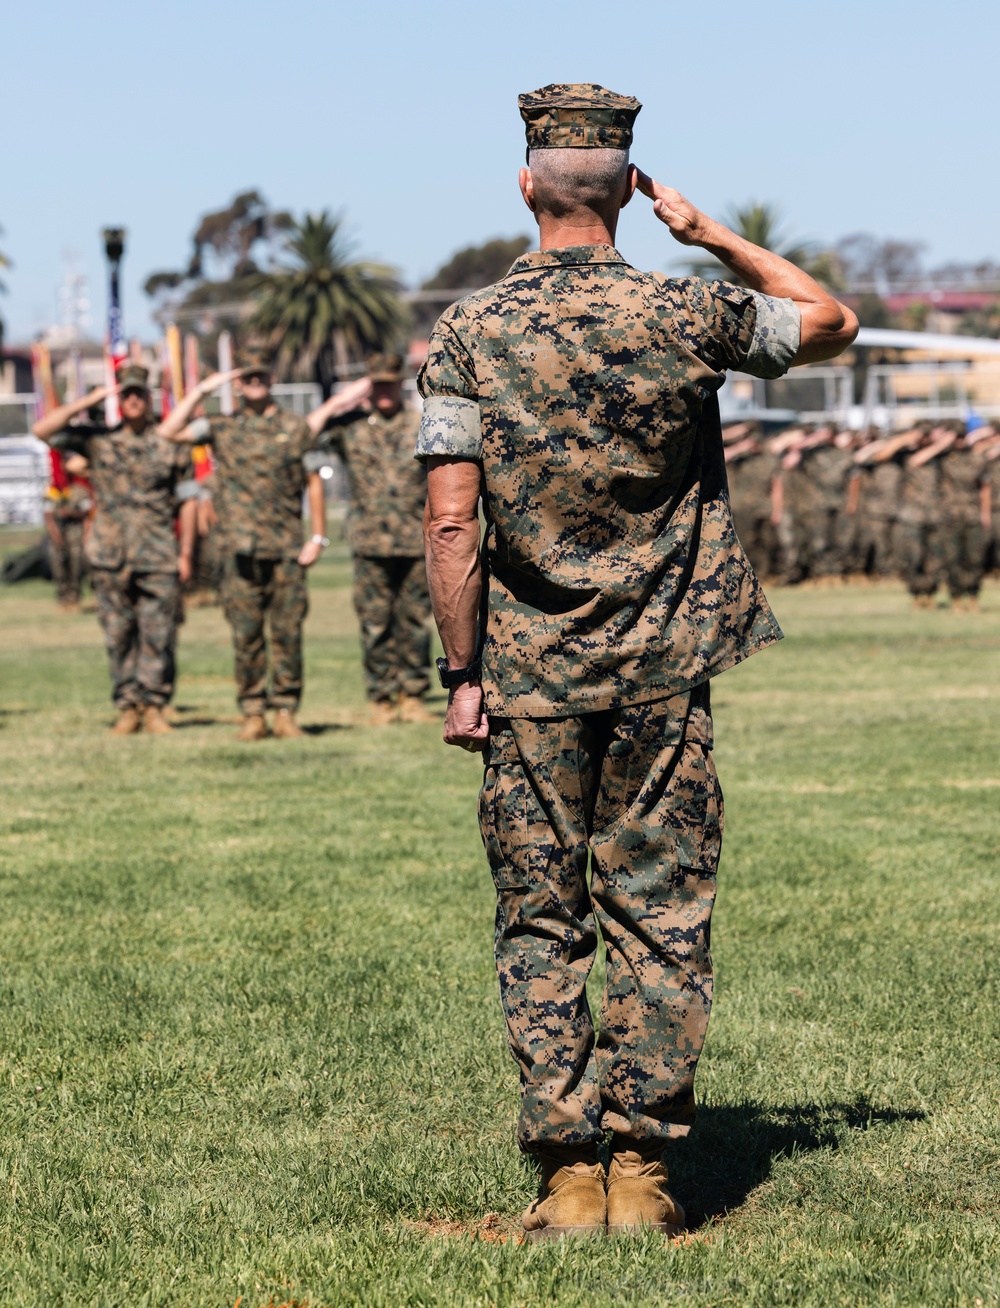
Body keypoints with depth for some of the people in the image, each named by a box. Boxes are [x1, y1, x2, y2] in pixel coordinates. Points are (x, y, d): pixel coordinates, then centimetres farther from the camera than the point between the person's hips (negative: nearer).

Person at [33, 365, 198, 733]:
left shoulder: (170, 444, 6)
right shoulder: (97, 440, 7)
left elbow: (187, 500, 8)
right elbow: (43, 430, -2)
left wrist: (185, 553, 3)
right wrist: (88, 401, -6)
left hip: (158, 558, -1)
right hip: (110, 557, 1)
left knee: (158, 635, -3)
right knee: (118, 636, 3)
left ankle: (154, 706, 4)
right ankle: (127, 707, 10)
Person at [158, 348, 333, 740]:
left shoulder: (296, 428, 9)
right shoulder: (223, 430, 9)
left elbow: (314, 483, 9)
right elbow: (170, 431, -2)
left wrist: (319, 537, 2)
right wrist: (200, 390, -3)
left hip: (287, 550, 0)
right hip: (241, 549, 0)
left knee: (287, 634, 0)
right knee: (246, 635, 0)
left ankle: (286, 710, 7)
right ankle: (253, 713, 6)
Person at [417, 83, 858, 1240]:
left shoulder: (468, 334, -5)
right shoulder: (686, 317, -5)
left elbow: (450, 521, -10)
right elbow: (832, 323, 13)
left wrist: (463, 674, -4)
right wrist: (711, 235, 13)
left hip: (530, 674, 0)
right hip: (663, 671, 0)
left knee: (541, 927, 7)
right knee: (660, 923, 6)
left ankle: (567, 1177, 5)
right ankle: (642, 1174, 6)